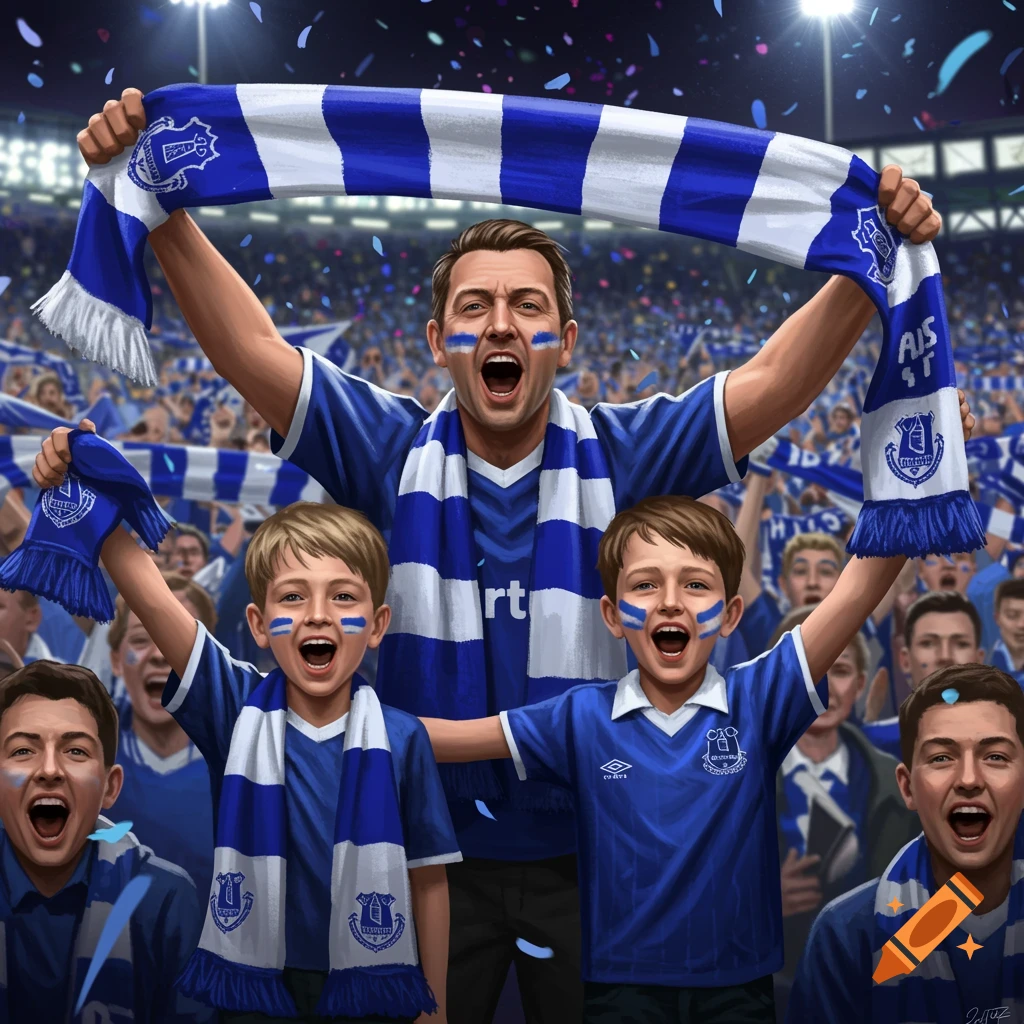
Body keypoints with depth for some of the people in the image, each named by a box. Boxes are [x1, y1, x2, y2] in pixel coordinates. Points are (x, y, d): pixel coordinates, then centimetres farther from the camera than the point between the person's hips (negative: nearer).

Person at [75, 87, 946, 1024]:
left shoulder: (621, 456, -5)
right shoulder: (392, 452, -5)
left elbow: (776, 381, -16)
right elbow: (248, 346, -15)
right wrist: (159, 208, -26)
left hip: (589, 851, 0)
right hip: (428, 849, 0)